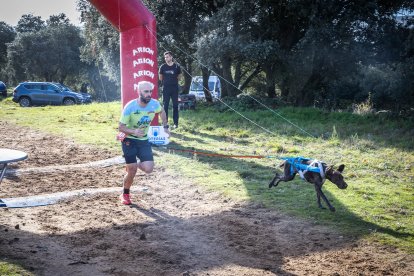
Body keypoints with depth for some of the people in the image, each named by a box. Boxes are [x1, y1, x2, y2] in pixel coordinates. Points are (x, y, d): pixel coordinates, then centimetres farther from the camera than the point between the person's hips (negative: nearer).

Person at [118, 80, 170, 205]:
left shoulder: (154, 104, -12)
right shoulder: (130, 107, -23)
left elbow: (162, 111, 13)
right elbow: (121, 127, -18)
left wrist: (165, 126, 8)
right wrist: (134, 132, -36)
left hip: (144, 140, 4)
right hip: (129, 140, -4)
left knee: (148, 169, -11)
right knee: (132, 172, -7)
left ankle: (134, 165, 24)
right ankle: (125, 195, 19)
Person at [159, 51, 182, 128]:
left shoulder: (176, 66, -1)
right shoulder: (163, 67, 0)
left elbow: (179, 76, 14)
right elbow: (160, 77, 13)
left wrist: (173, 81, 11)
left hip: (174, 88, 0)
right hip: (166, 88, 0)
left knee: (175, 105, 3)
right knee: (165, 106, 2)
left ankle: (175, 123, 9)